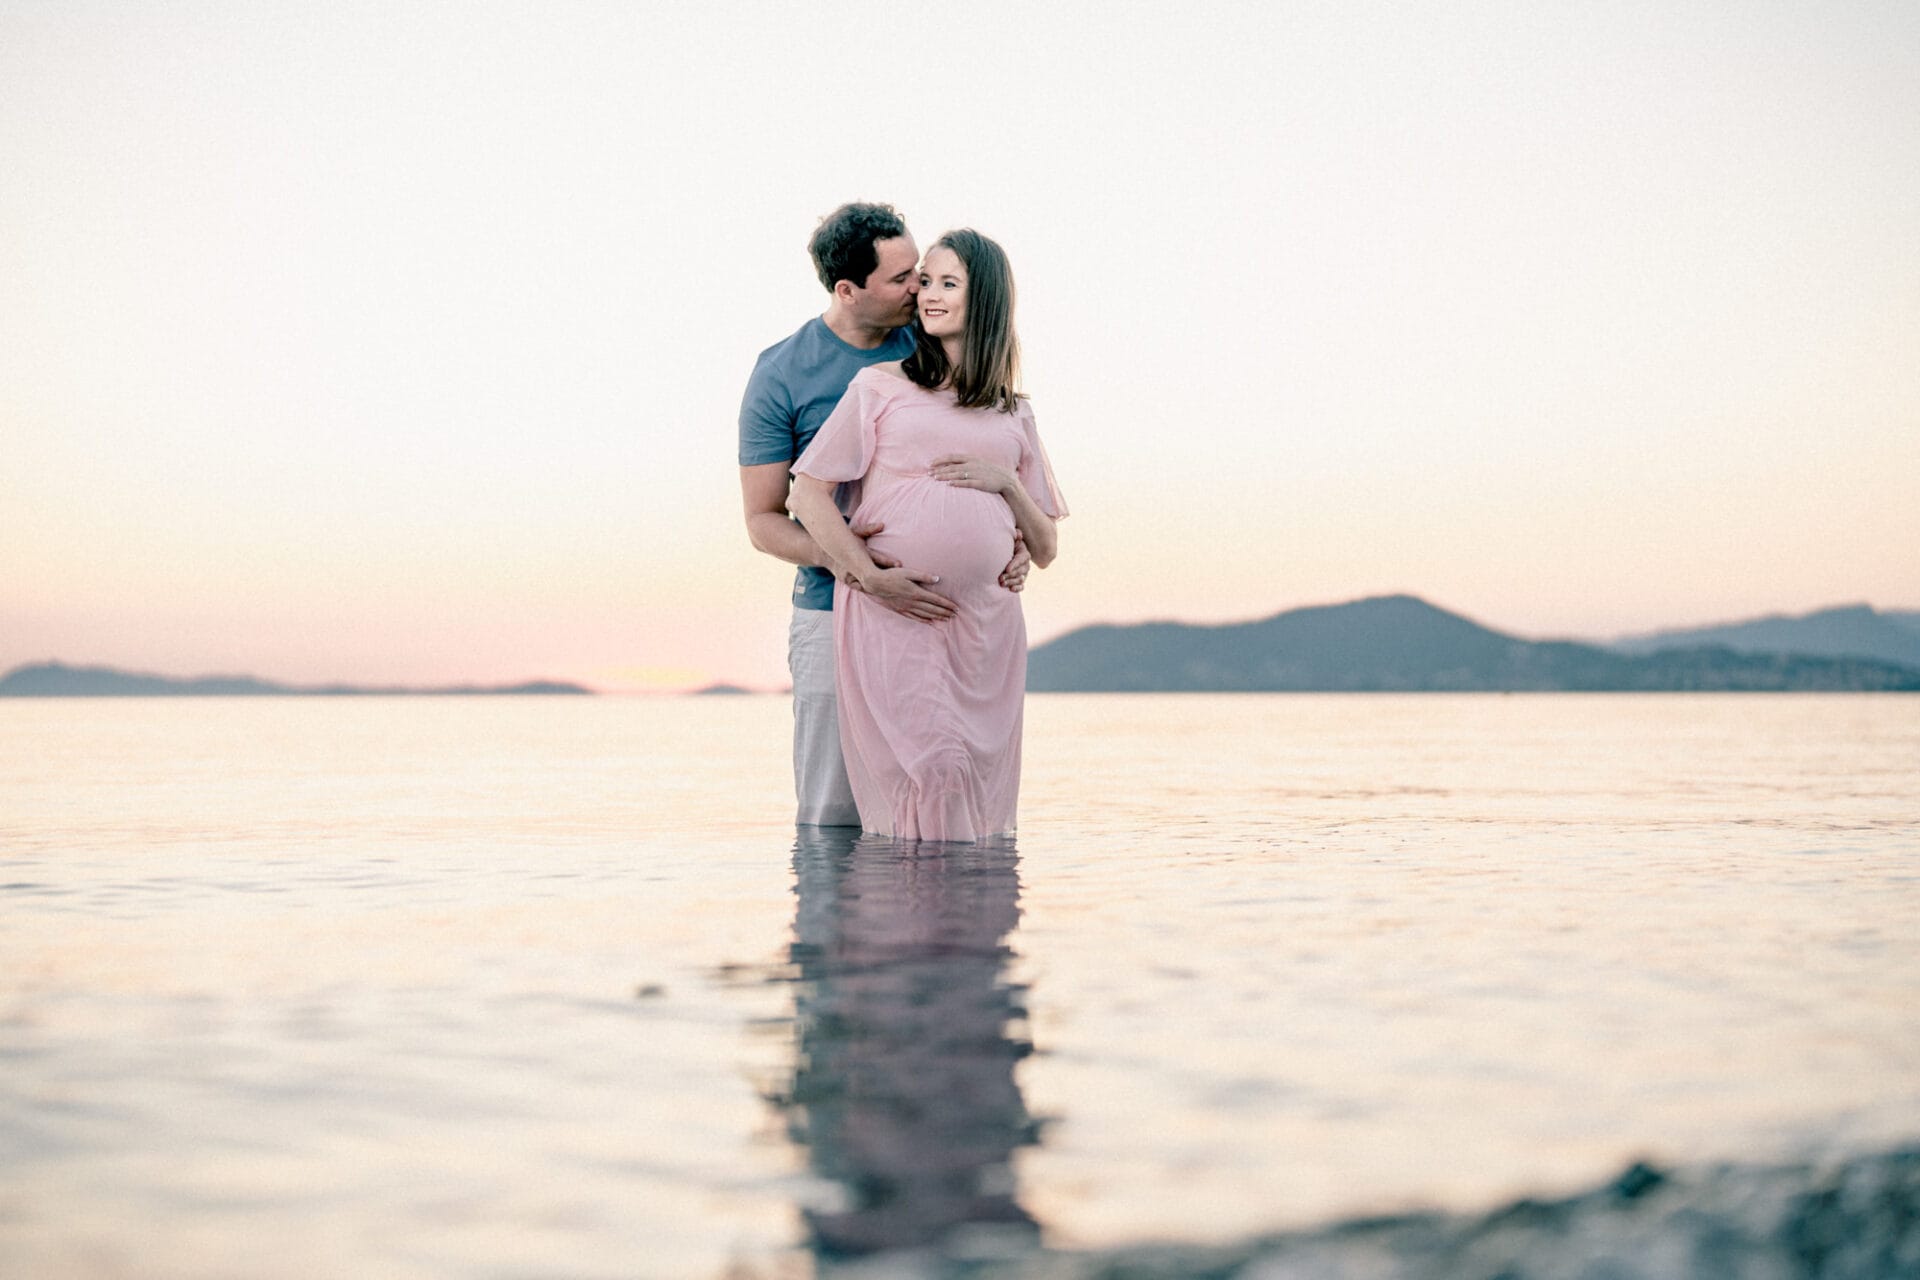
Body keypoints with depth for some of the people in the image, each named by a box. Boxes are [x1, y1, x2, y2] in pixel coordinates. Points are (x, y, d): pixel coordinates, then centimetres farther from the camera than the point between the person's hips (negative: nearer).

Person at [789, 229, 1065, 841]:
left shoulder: (1014, 416, 17)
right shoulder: (880, 387, 8)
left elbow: (1045, 550, 18)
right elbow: (808, 495, 1)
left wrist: (1007, 482, 1)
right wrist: (872, 577, -10)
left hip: (986, 624, 3)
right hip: (888, 615, -3)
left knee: (980, 785, 1)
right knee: (930, 771, -13)